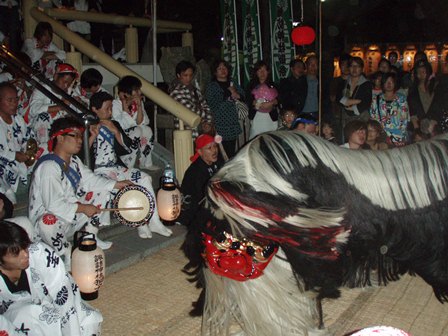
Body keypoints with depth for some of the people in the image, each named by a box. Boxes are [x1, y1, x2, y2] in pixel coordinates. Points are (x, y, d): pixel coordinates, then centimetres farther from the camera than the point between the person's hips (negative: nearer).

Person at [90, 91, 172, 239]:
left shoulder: (114, 124, 15)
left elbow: (128, 147, 7)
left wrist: (115, 131, -4)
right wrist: (93, 135, -20)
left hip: (116, 167, 6)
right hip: (97, 171, -6)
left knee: (145, 178, -12)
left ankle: (154, 221, -9)